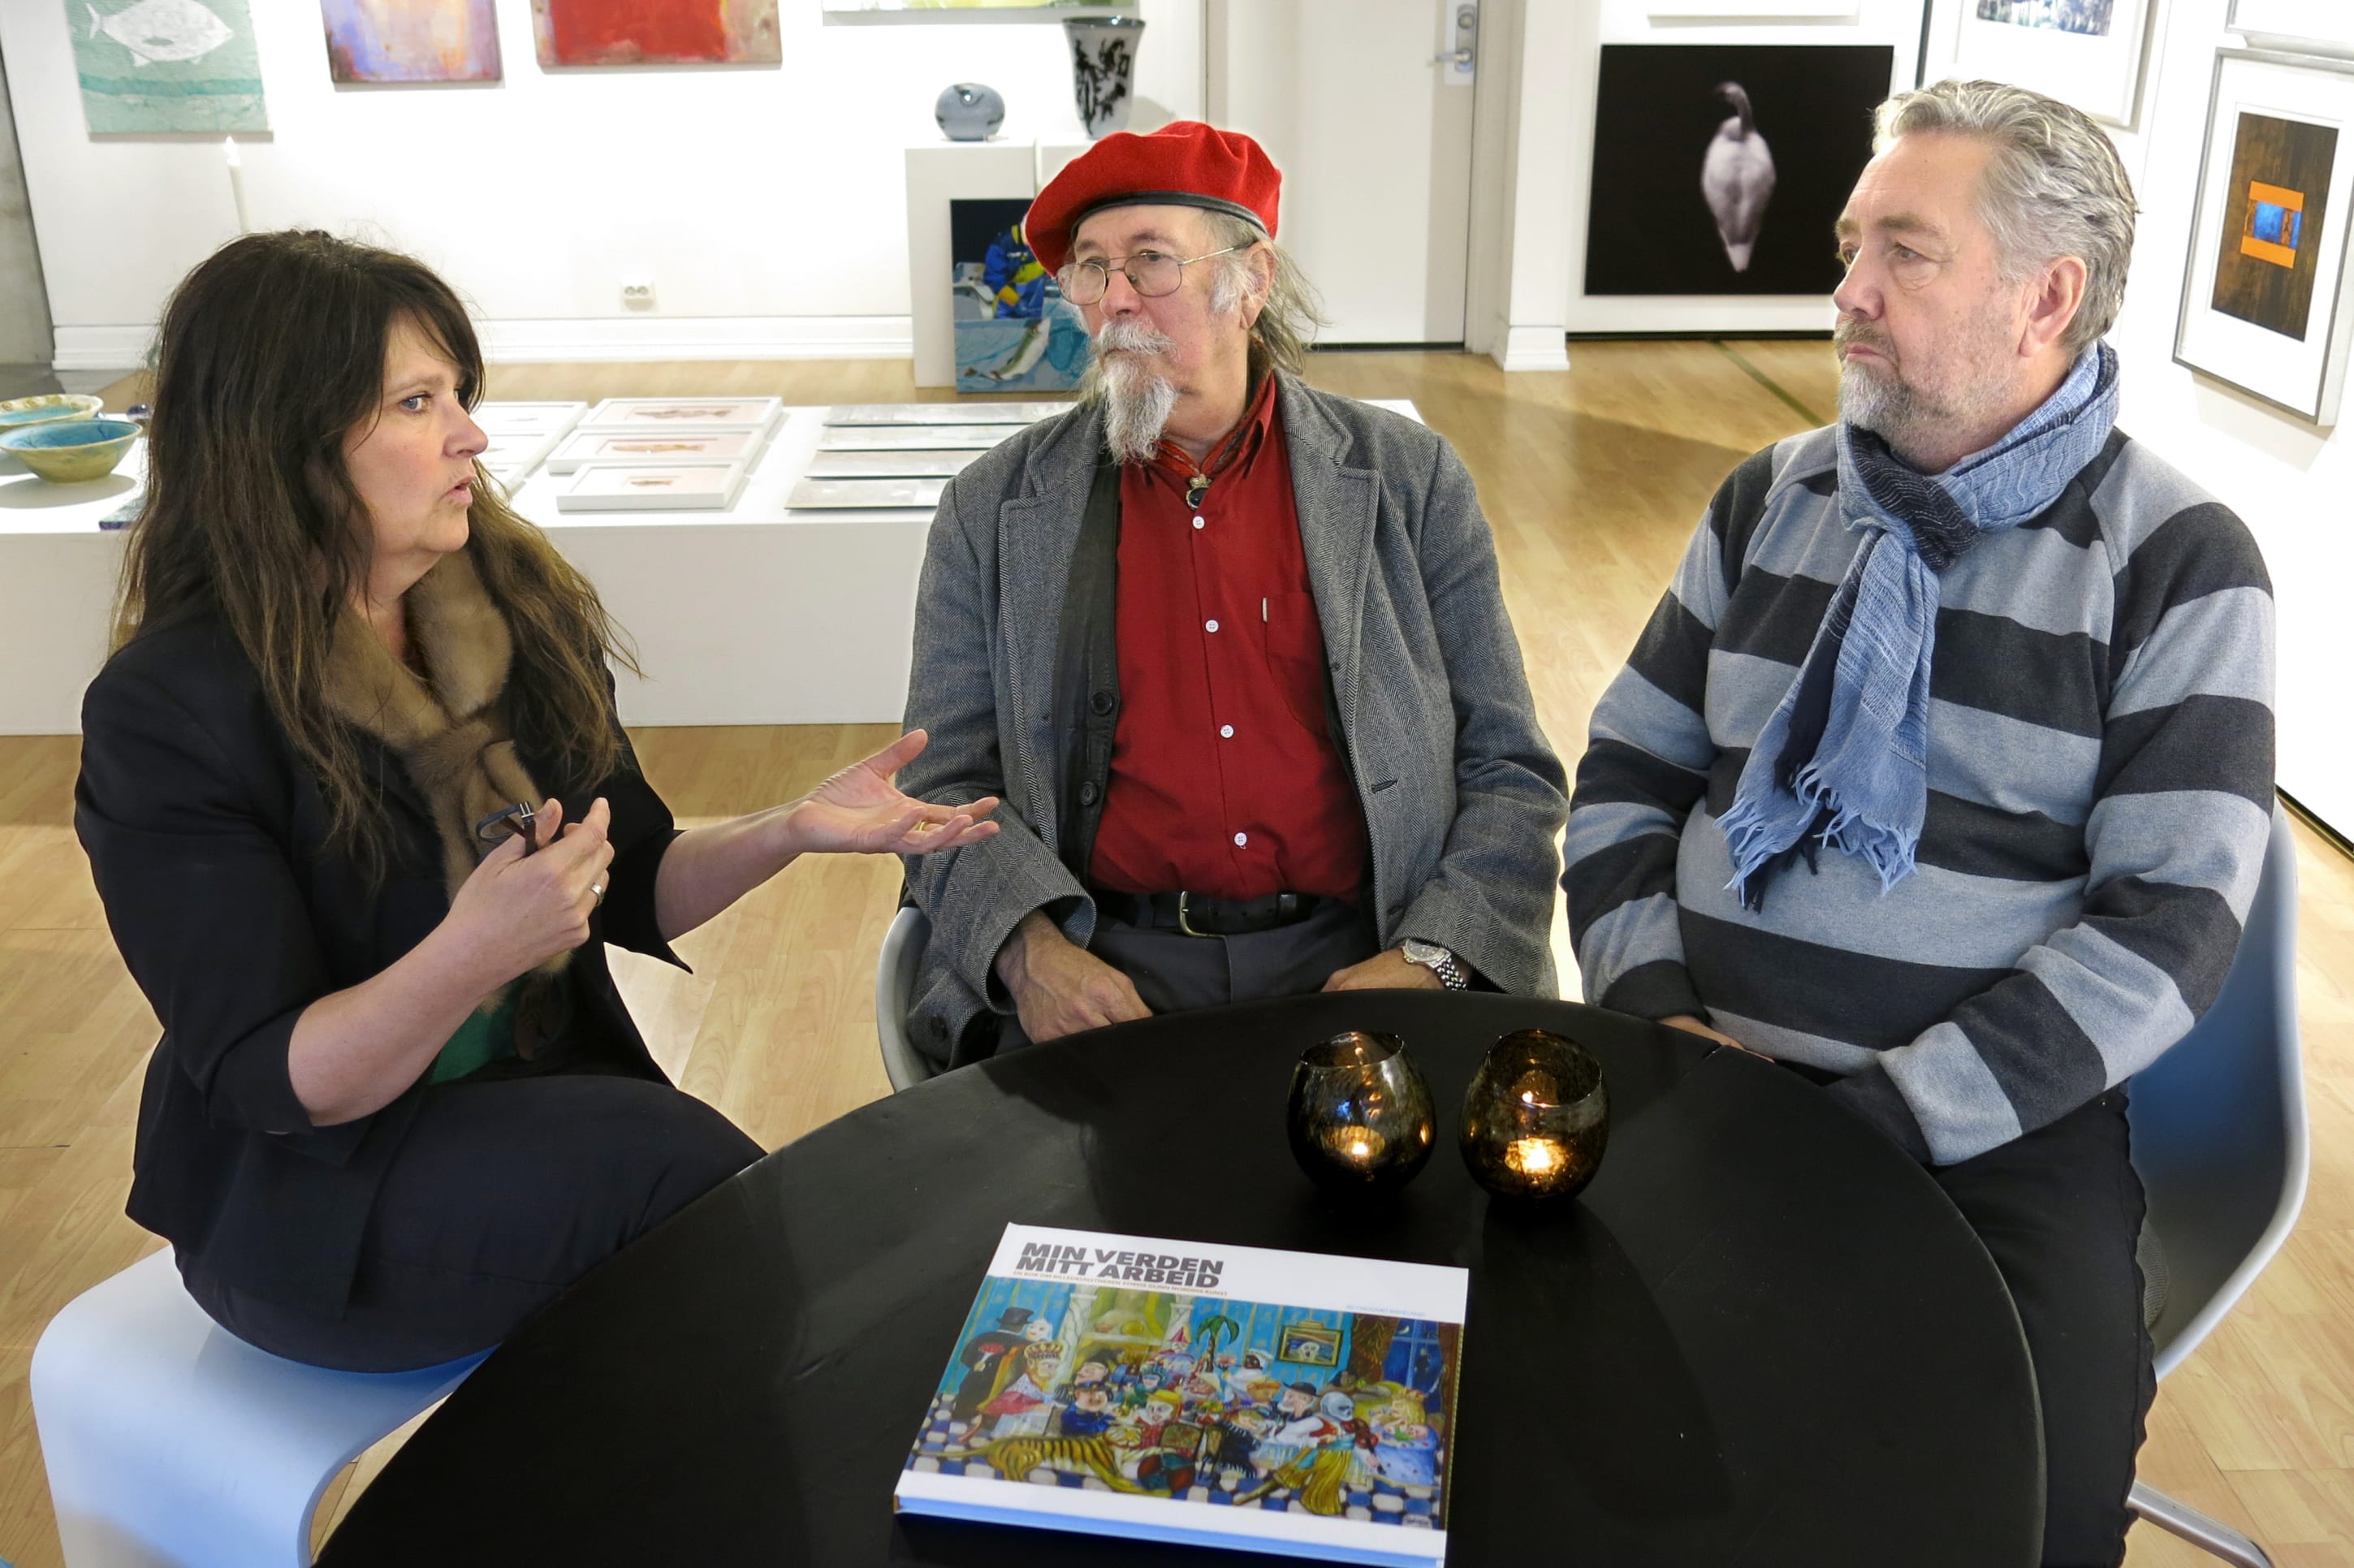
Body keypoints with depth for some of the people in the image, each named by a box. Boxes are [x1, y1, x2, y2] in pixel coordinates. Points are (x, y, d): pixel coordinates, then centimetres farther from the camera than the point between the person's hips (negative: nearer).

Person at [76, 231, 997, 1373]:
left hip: (551, 1099, 4)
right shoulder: (166, 711, -17)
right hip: (314, 1192, -4)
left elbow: (634, 888, 7)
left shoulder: (517, 612, -2)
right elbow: (266, 1085, -19)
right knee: (677, 1159, -27)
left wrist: (792, 828, -13)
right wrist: (471, 954, -38)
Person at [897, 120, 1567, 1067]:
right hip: (1102, 963, 0)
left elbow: (1510, 773, 6)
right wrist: (1031, 949, -14)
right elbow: (948, 782, 6)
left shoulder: (1412, 482, 7)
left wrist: (1428, 963, -11)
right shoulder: (992, 510, 8)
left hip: (1355, 957, 1)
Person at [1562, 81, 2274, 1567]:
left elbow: (2167, 927, -10)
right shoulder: (1774, 498, 9)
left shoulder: (2177, 562, -4)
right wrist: (1649, 1002, -5)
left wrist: (1872, 1124, -17)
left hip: (1989, 1126, -2)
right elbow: (1628, 767, 12)